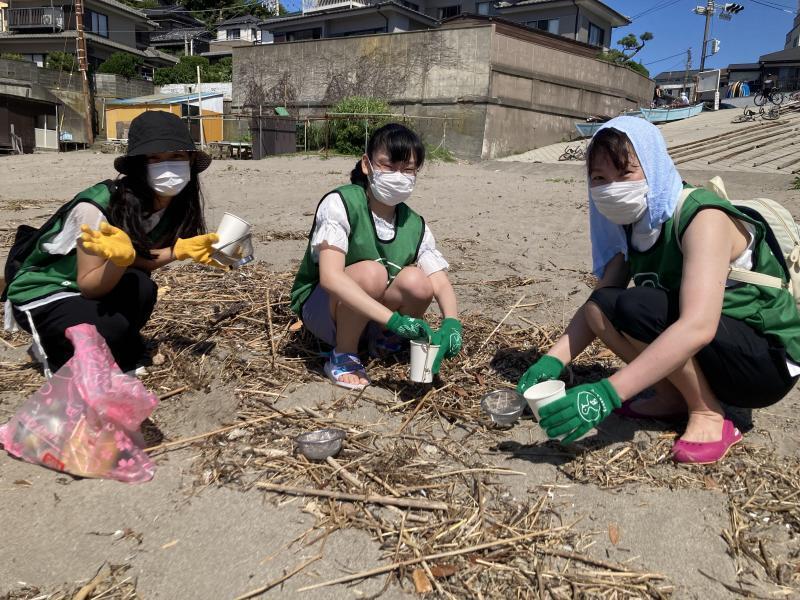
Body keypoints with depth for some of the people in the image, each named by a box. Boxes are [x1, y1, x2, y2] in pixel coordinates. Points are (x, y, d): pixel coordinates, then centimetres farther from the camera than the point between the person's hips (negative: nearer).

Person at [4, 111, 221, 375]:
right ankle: (51, 348, 2)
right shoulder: (95, 209, -32)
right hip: (42, 294, -5)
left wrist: (179, 250, -20)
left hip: (102, 284, 6)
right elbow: (88, 286, -22)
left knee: (140, 288, -27)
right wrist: (120, 258, -42)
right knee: (111, 331, -32)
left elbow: (138, 261, -3)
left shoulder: (178, 201, -13)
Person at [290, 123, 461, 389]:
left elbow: (441, 284, -12)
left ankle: (382, 338, 6)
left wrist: (451, 324, -35)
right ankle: (343, 356, -12)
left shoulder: (415, 226, -7)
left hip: (366, 314, 5)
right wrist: (394, 318, -44)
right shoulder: (340, 204, -23)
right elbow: (330, 277, -36)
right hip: (319, 306, -5)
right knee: (372, 273, -34)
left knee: (417, 282, -24)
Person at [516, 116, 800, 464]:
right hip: (709, 355, 7)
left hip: (770, 363, -7)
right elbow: (596, 304, -3)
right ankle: (675, 398, 3)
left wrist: (607, 393, -45)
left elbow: (698, 327, -39)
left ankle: (708, 416, -11)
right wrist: (553, 360, -20)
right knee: (602, 309, -11)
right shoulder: (635, 224, -1)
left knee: (637, 306, -30)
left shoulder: (702, 218, -25)